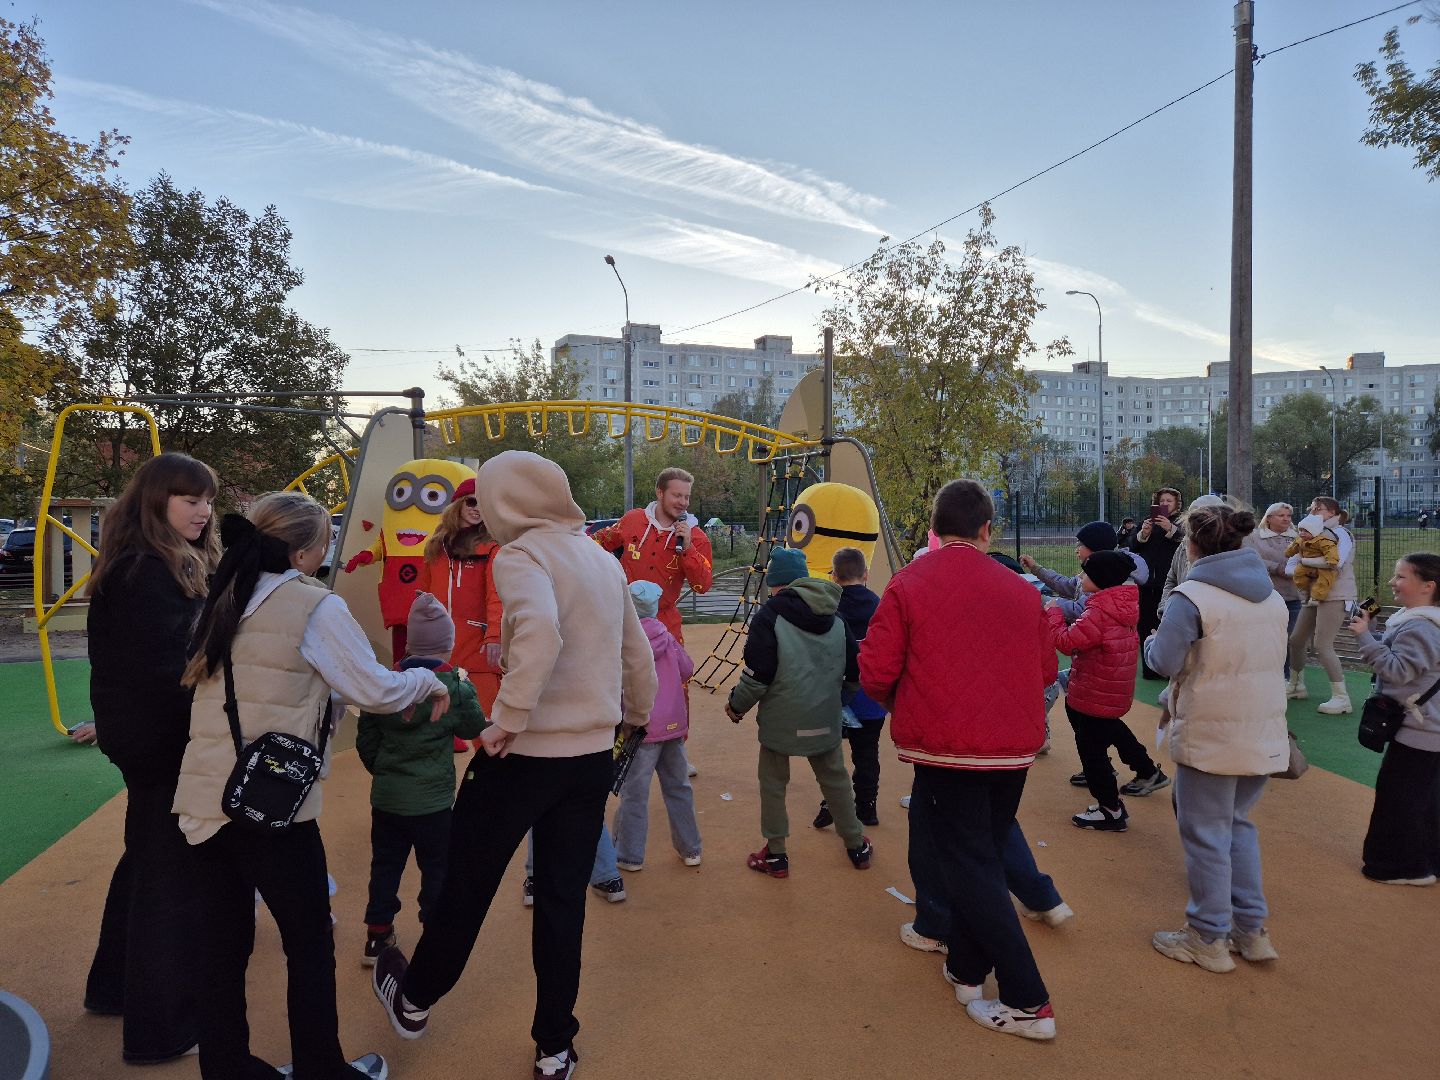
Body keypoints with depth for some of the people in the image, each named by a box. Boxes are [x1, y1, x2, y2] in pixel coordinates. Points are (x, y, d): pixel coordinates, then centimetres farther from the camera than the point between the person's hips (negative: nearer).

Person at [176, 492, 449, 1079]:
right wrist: (429, 680, 8)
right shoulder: (315, 605, -9)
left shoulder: (224, 601, 11)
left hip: (204, 797, 7)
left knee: (220, 947, 14)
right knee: (310, 944, 10)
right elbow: (377, 691, -8)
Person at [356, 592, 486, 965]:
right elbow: (474, 729, 2)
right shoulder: (457, 687, -13)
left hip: (385, 797, 4)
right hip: (433, 800, -4)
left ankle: (377, 936, 25)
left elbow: (365, 739, 4)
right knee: (436, 867, 9)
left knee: (385, 865, 16)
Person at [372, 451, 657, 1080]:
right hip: (594, 755, 5)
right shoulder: (603, 559, 7)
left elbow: (540, 630, -33)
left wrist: (508, 719, -25)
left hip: (525, 754, -5)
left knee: (466, 883, 16)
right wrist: (637, 713, 33)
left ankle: (415, 1002, 40)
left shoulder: (521, 555, -13)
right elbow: (637, 652, 16)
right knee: (563, 901, 15)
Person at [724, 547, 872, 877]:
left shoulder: (770, 615, -12)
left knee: (773, 784, 11)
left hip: (781, 720, -5)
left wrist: (736, 705, 1)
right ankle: (857, 847, 32)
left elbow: (757, 675, -15)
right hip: (825, 721, 5)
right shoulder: (836, 620, 6)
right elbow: (853, 673, 12)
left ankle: (775, 855, 18)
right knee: (835, 779, 20)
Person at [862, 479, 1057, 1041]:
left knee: (970, 868, 4)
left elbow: (875, 674, -11)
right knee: (983, 857, 21)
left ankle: (1028, 1003, 5)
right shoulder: (1021, 590, 1)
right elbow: (1045, 671, 7)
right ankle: (966, 968, 32)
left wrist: (902, 707, 11)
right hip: (1014, 747, 5)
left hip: (945, 748, -5)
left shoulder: (908, 584, -9)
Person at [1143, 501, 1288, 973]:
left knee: (1206, 834, 6)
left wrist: (1151, 641, 3)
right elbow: (1264, 657, 16)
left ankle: (1209, 939, 17)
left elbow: (1165, 662, -17)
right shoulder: (1272, 597, 6)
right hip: (1264, 735, 7)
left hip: (1209, 736, -7)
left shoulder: (1191, 597, -16)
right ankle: (1251, 930, 27)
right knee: (1238, 824, 21)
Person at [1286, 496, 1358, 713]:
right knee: (1296, 640, 11)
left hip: (1335, 596, -8)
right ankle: (1296, 686, 27)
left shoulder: (1340, 533, -8)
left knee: (1322, 644, -13)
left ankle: (1341, 698, -7)